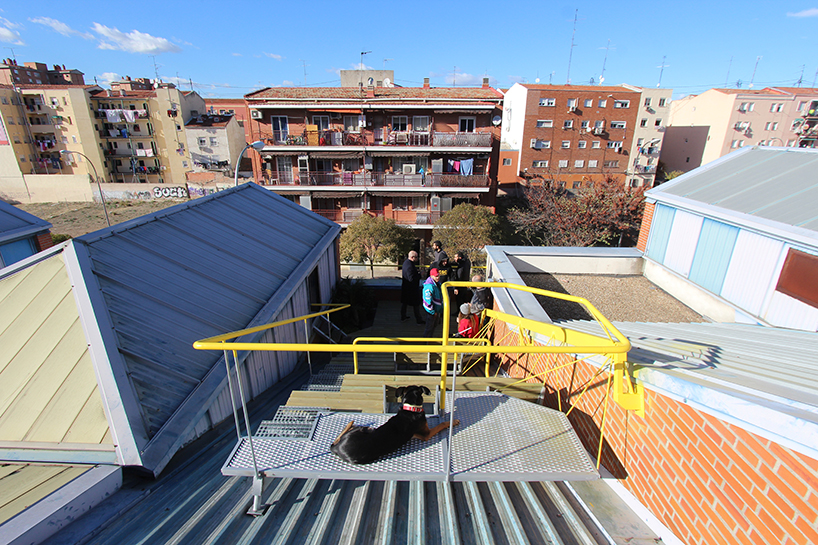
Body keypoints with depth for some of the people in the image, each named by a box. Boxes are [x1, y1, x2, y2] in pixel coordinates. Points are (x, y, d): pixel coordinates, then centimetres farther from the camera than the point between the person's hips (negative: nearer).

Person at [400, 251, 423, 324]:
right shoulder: (410, 265, -27)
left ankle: (403, 317, 29)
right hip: (411, 288, -10)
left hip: (405, 287, 10)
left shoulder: (406, 262, 5)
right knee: (416, 304, 4)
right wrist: (420, 275, -21)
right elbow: (412, 278, -31)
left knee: (404, 302, 17)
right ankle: (418, 319, 14)